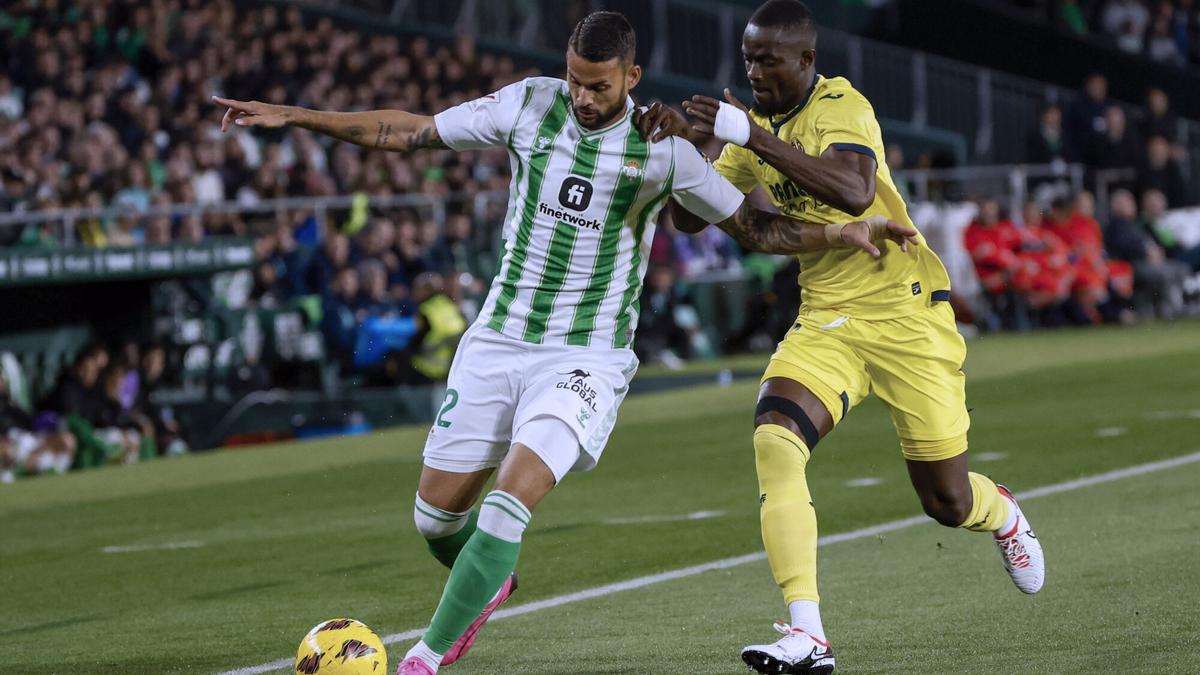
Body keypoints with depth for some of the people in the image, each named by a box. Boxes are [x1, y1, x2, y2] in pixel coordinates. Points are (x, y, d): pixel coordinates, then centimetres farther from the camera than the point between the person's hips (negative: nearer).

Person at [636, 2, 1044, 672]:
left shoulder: (842, 107, -16)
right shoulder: (758, 127, 7)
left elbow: (855, 192, -36)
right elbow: (690, 217, 7)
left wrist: (754, 137, -38)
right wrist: (674, 148, -12)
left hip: (906, 314, -5)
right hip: (826, 321, 5)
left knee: (947, 503, 4)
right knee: (774, 441, -24)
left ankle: (1002, 513, 44)